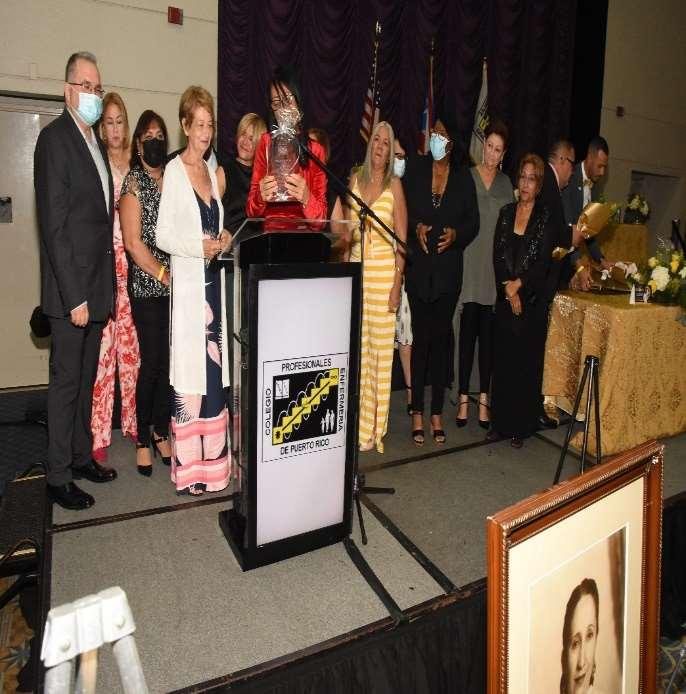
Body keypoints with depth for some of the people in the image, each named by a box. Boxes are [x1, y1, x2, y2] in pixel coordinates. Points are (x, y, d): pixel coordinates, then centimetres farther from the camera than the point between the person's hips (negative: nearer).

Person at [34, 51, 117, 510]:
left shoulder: (96, 141, 15)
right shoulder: (55, 138, -10)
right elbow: (54, 225, -16)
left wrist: (104, 286, 10)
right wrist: (74, 296, -19)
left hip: (98, 285, 8)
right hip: (72, 288, -8)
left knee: (87, 377, 17)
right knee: (66, 380, 2)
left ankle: (82, 456, 32)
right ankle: (58, 476, 15)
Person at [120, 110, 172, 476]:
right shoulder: (134, 182, -1)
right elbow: (133, 242, -9)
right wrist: (164, 276, -11)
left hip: (175, 287, 5)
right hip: (147, 288, -5)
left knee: (171, 360, 6)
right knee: (152, 361, -3)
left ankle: (160, 431, 21)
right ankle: (142, 439, 12)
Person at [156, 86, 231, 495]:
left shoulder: (214, 173, 18)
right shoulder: (174, 170, -2)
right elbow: (163, 235, -6)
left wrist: (224, 240, 3)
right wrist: (199, 246, -19)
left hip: (215, 279, 7)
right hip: (188, 281, -6)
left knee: (215, 369, 8)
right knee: (190, 369, -5)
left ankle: (212, 459, 19)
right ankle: (188, 468, 5)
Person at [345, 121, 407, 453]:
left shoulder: (394, 185, 1)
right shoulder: (355, 179, 12)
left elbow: (402, 239, -2)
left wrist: (397, 282, -11)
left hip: (384, 271, -3)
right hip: (356, 268, 4)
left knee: (380, 347, -1)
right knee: (357, 346, 5)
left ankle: (375, 427, 9)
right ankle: (357, 424, 17)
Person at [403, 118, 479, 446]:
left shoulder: (463, 176, 8)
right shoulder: (415, 168, 5)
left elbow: (473, 222, 8)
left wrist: (456, 233, -10)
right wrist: (416, 227, -14)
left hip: (449, 269, 1)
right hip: (419, 267, -1)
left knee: (441, 338, 4)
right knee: (420, 337, 0)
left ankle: (437, 413, 15)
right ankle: (417, 413, 11)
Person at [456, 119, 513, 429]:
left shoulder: (505, 183, 14)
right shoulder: (467, 176, 4)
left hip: (496, 265, 3)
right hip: (470, 264, -3)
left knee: (489, 333, 6)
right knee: (468, 330, -2)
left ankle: (484, 398, 14)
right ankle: (464, 398, 8)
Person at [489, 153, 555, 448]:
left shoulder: (545, 217, 0)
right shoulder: (506, 212, 10)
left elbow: (543, 263, -5)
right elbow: (497, 255, 4)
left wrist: (518, 284, -13)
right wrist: (508, 290, -7)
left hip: (532, 300, -3)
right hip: (504, 299, 3)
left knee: (526, 362, 2)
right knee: (502, 360, 6)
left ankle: (521, 426, 11)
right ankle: (500, 422, 16)